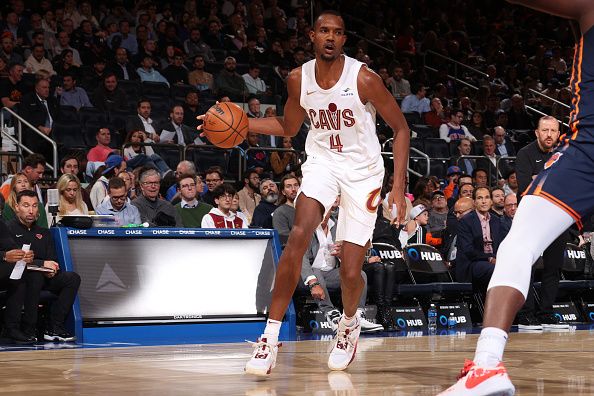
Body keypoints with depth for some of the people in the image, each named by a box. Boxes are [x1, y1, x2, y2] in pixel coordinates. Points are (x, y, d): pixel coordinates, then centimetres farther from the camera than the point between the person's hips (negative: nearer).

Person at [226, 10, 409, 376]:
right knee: (299, 236, -26)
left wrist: (399, 185, -15)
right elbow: (289, 127, 15)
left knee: (350, 272, -5)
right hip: (322, 161, 2)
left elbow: (401, 128, -8)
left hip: (362, 169, -2)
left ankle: (350, 323, 31)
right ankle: (271, 335, -20)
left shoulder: (364, 78, -16)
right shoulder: (299, 79, -4)